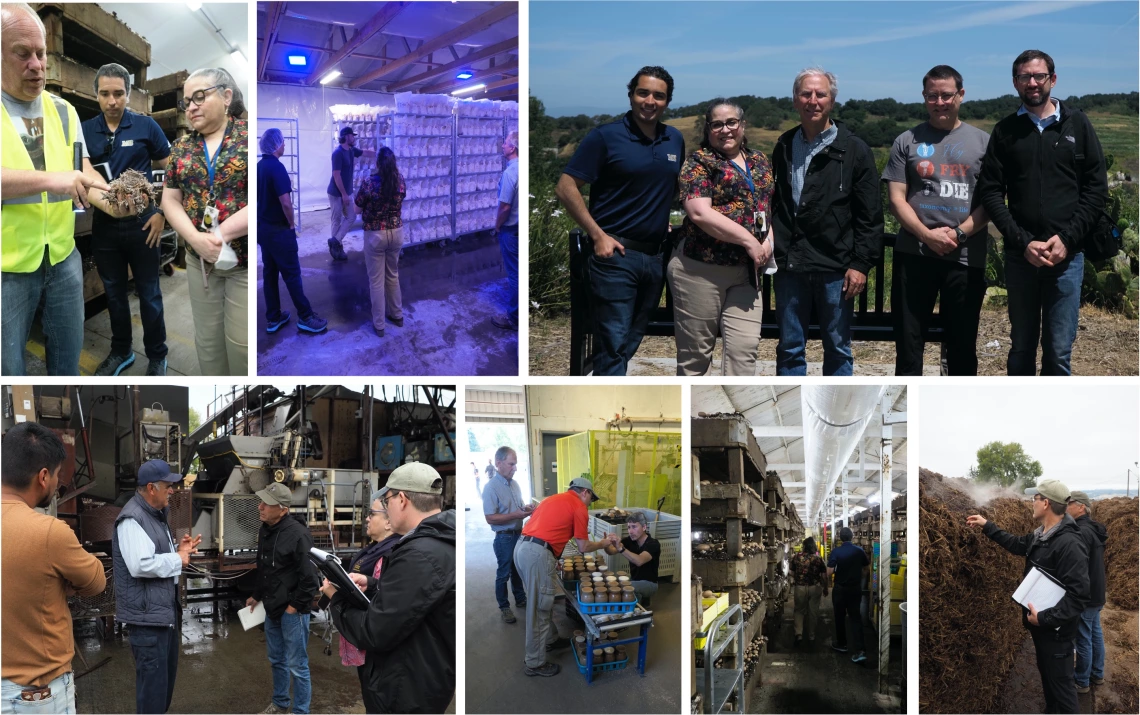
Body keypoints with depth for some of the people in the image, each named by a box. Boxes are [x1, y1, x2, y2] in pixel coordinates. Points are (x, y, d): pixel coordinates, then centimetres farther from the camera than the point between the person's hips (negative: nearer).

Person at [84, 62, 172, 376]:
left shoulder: (146, 126, -6)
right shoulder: (85, 130, 1)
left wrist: (162, 213, -6)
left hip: (141, 222, -3)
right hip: (104, 225, 3)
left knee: (149, 293, 6)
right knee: (114, 292, 15)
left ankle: (157, 356, 19)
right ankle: (121, 351, 30)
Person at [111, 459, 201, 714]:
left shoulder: (156, 515, 14)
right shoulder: (132, 519, -20)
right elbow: (141, 565, -31)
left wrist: (179, 550, 5)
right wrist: (177, 560, -17)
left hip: (166, 609, 11)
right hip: (147, 614, -11)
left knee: (166, 674, 21)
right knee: (152, 677, -5)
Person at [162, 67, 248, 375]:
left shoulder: (248, 136, -6)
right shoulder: (182, 148, 9)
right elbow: (170, 201, 7)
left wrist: (222, 234, -19)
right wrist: (197, 239, -12)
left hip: (245, 260, -5)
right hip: (199, 260, 5)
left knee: (241, 343, -4)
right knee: (207, 340, 11)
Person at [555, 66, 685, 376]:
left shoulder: (675, 140, 10)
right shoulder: (605, 136, -7)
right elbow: (566, 187, -9)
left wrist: (669, 222, 10)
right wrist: (598, 235, -13)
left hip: (656, 256, 6)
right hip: (616, 253, -6)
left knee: (631, 341, 14)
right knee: (613, 344, -7)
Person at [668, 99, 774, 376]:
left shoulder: (760, 162, 15)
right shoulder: (699, 162, -4)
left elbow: (769, 206, 21)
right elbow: (699, 213, -16)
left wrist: (768, 240, -1)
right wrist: (749, 241, -17)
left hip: (746, 272, 5)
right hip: (700, 269, -5)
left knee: (745, 348, -4)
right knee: (696, 350, 4)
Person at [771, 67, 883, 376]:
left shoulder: (854, 150, -3)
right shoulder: (784, 147, 9)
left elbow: (870, 215, -4)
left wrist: (861, 264, -10)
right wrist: (773, 251, 9)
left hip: (835, 268, -3)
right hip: (790, 266, 3)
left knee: (837, 349, 7)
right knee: (790, 348, 9)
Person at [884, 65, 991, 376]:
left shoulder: (982, 142, 7)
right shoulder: (907, 141, 7)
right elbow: (897, 199, 1)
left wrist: (959, 233, -12)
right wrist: (927, 235, -13)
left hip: (966, 257, 0)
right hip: (914, 254, 0)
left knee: (962, 341, 8)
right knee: (909, 338, 5)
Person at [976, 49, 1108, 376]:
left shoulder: (1078, 125, 5)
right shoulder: (1005, 131, 7)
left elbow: (1097, 188, 2)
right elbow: (990, 192, 0)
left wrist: (1066, 239, -10)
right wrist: (1023, 242, -11)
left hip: (1066, 256, -1)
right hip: (1020, 256, 1)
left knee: (1059, 352, 1)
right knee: (1021, 348, 11)